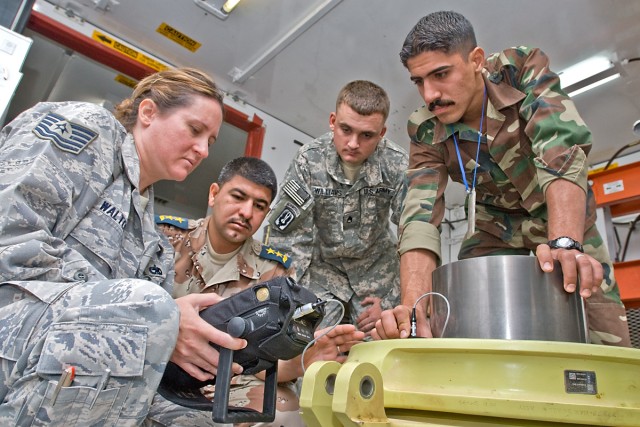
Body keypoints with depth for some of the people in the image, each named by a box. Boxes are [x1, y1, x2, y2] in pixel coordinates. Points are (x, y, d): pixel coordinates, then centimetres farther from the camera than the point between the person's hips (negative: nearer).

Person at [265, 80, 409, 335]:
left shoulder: (397, 165, -19)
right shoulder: (309, 160, -20)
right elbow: (284, 235, -17)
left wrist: (391, 303, -15)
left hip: (375, 265, 1)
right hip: (321, 265, 0)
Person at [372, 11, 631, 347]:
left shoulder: (524, 68, -20)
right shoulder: (426, 132, -17)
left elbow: (562, 150, -33)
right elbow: (419, 214, -28)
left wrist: (565, 243, -49)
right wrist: (412, 305, -44)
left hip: (566, 222, 0)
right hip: (494, 234, 1)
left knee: (609, 346, -10)